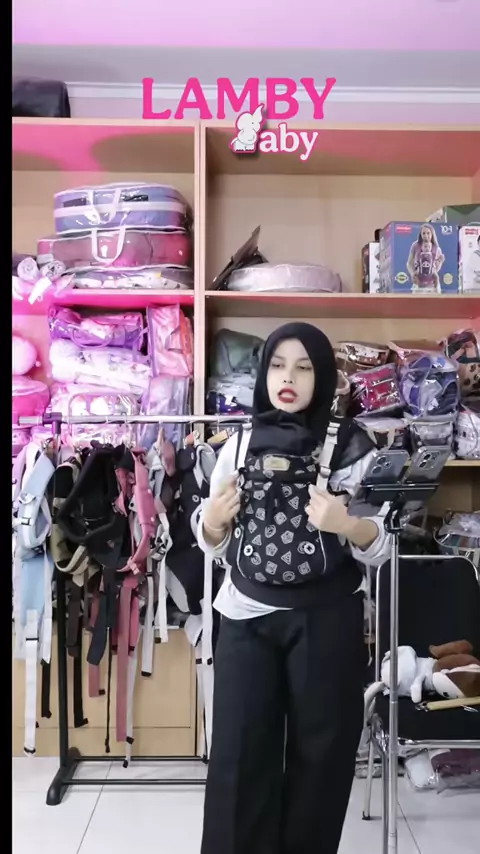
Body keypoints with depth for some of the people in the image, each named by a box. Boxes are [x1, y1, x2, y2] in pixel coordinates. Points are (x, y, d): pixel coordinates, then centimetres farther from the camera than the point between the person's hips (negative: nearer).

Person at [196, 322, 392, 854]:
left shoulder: (351, 446, -4)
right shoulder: (238, 447, 4)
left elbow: (380, 549, -4)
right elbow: (214, 546, 11)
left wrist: (345, 525, -24)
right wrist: (211, 520, -10)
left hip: (326, 621, -1)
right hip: (247, 620, 2)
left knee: (320, 754, 10)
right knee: (238, 757, 4)